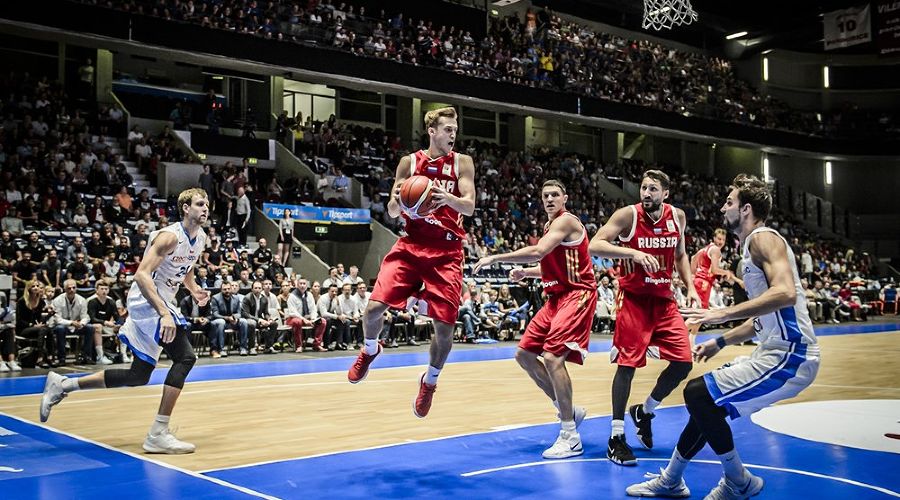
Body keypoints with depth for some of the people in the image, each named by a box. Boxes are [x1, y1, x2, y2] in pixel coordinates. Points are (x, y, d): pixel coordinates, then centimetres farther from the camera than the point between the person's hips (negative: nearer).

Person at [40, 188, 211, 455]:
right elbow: (141, 275, -28)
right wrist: (164, 314, -35)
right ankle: (158, 434, -16)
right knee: (185, 357, -21)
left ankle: (62, 385, 25)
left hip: (161, 305, 9)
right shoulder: (169, 236, -20)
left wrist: (195, 290, 3)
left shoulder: (201, 238, 7)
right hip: (148, 303, -9)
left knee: (138, 376, 13)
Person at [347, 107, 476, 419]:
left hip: (446, 252, -1)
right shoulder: (409, 162, 4)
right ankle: (370, 350, 22)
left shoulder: (462, 163, 2)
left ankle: (430, 381, 21)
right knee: (374, 306, -12)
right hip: (411, 245, 1)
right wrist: (397, 199, -16)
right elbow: (392, 212, 7)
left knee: (445, 326, -5)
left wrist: (447, 197, -29)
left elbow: (469, 207, -8)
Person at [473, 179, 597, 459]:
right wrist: (525, 273, 11)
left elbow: (538, 252, -27)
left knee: (552, 357, -23)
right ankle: (568, 411, 19)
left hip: (576, 295, -10)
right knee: (524, 355, 9)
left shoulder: (566, 221, -12)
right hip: (556, 297, 10)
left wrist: (495, 258, -24)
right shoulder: (552, 226, 17)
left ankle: (570, 438, -15)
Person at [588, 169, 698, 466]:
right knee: (627, 364, -7)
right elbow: (594, 246, -21)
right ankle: (616, 438, 3)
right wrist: (633, 253, -32)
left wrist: (690, 287, 5)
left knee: (683, 363, 1)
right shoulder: (628, 215, -13)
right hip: (634, 298, -5)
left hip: (664, 299, 5)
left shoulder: (677, 216, 2)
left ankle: (645, 412, 25)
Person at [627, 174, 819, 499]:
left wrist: (724, 313, -29)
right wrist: (721, 342, 25)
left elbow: (785, 293, -31)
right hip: (777, 351, 10)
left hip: (788, 356, -10)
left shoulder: (763, 239, -12)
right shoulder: (753, 245, 19)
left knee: (698, 394, -15)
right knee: (708, 401, 16)